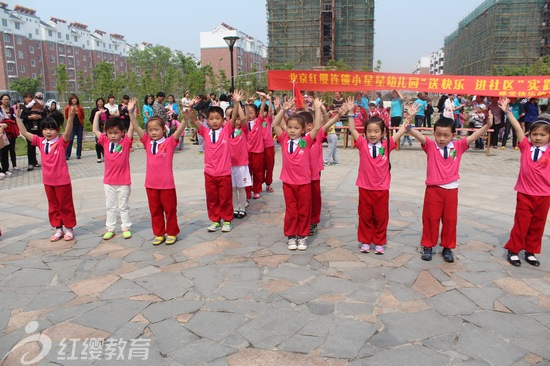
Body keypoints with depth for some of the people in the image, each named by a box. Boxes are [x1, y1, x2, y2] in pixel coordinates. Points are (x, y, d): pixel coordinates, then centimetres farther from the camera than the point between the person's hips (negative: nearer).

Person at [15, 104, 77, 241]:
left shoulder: (61, 142, -12)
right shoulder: (40, 142, 3)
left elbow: (68, 132, -31)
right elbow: (24, 133, 5)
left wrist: (70, 117, -46)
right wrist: (18, 117, -1)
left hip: (62, 180, -6)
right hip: (48, 181, 6)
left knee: (66, 205, 7)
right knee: (53, 206, 15)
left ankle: (69, 228, 19)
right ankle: (58, 229, 26)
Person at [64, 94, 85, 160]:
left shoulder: (80, 108, -2)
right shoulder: (67, 108, -4)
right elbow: (66, 117, 10)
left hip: (79, 125, 2)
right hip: (72, 125, -1)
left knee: (79, 140, 6)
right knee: (70, 140, -9)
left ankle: (79, 154, 15)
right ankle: (67, 155, -5)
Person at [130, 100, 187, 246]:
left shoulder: (169, 142, -6)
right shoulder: (147, 142, 4)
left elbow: (180, 130, -18)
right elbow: (137, 128, -3)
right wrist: (131, 113, -14)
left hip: (167, 183, -4)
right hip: (151, 184, 4)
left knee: (170, 209, 8)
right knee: (155, 210, 13)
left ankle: (172, 233, 23)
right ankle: (159, 234, 27)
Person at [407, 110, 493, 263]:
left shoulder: (458, 146, 1)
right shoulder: (430, 146, -6)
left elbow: (474, 136, -7)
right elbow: (418, 135, -21)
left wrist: (487, 125, -21)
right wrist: (409, 126, -39)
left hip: (451, 190, 2)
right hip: (433, 189, -2)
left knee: (450, 220, 11)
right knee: (431, 218, 6)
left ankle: (447, 248, 24)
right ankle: (428, 246, 20)